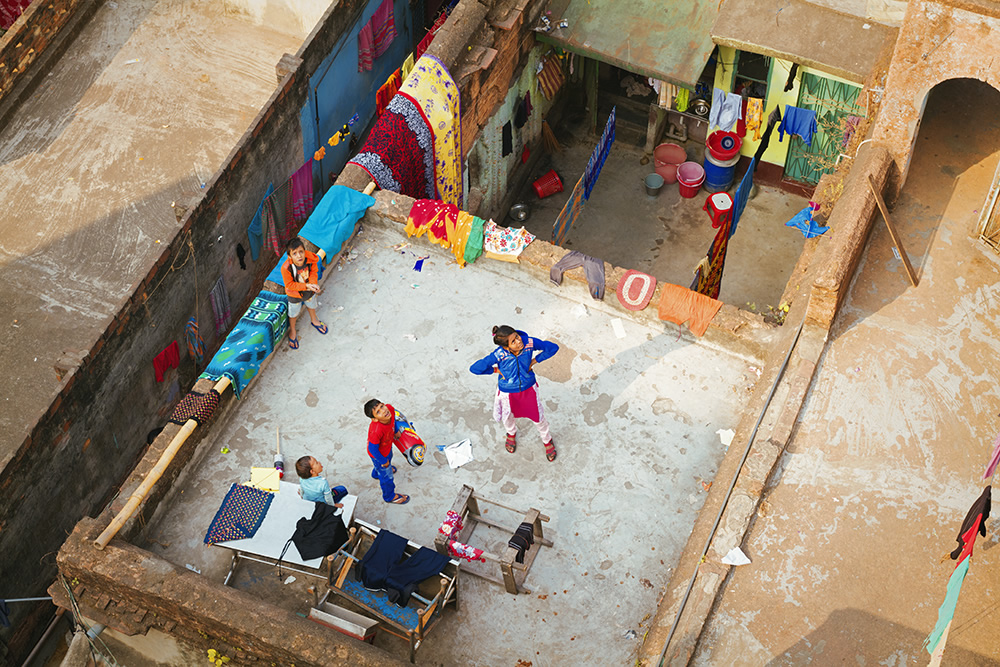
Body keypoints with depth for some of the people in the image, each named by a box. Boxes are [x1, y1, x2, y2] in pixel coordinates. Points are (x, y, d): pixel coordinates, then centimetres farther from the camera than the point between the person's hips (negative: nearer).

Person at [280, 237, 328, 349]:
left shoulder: (311, 260, -30)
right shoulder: (286, 268, -39)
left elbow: (314, 272, -13)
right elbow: (290, 285, -28)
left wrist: (313, 284, -32)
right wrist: (306, 286, -34)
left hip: (310, 290, 3)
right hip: (295, 295, -3)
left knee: (311, 305, 34)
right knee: (293, 313, 23)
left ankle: (314, 320, 67)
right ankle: (292, 331, 53)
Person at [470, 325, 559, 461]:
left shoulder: (530, 343, -31)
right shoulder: (499, 355, -36)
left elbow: (553, 348, -16)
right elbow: (474, 368, -28)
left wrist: (534, 361, -16)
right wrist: (496, 370, -20)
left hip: (528, 388, 1)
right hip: (507, 392, -1)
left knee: (538, 417, 19)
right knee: (507, 417, 27)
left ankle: (547, 440, 52)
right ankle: (511, 433, 65)